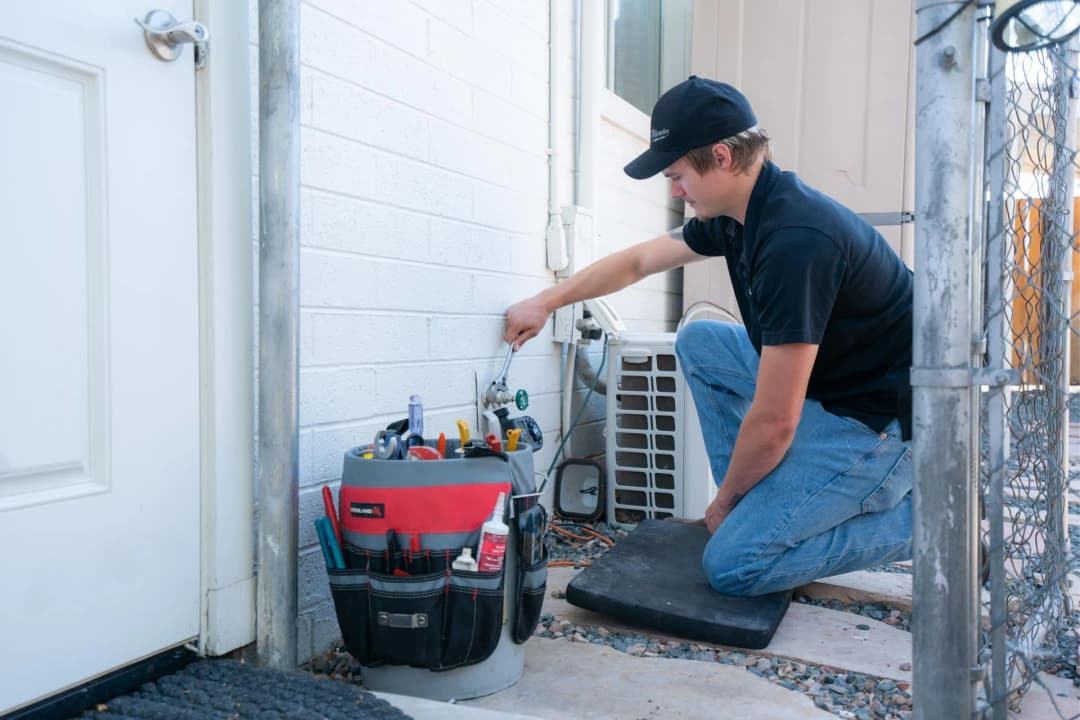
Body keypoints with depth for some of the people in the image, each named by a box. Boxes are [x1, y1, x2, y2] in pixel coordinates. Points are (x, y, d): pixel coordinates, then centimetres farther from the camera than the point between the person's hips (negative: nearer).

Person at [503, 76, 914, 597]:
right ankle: (757, 503, 11)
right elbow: (637, 261, 15)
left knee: (732, 565, -13)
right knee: (697, 342, 11)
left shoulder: (794, 241, -30)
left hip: (883, 417, -9)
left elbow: (773, 422, -26)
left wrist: (723, 503, -8)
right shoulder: (739, 213, -1)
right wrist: (545, 303, 18)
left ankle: (916, 519, 1)